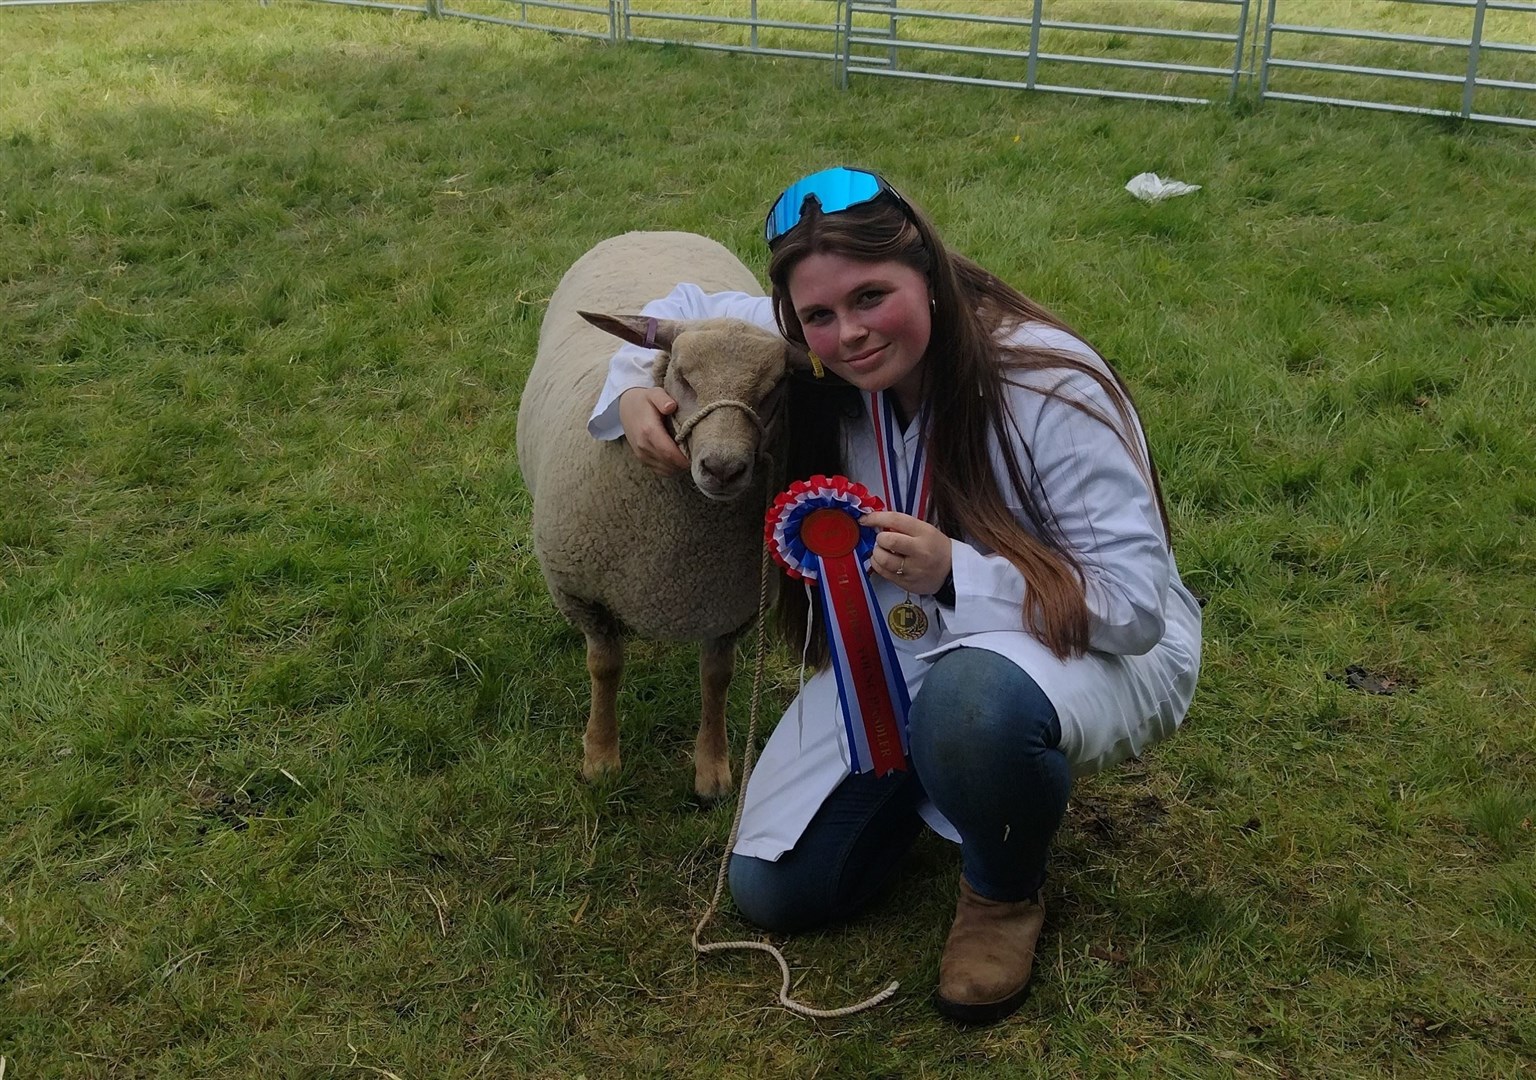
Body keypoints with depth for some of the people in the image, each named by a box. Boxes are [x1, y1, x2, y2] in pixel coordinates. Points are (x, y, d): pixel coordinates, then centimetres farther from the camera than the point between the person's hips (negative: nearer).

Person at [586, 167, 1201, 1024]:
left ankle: (1007, 894, -8)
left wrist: (954, 572, -38)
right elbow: (690, 310, 9)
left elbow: (1137, 603, -25)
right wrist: (633, 389, -13)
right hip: (912, 651, 5)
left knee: (971, 700, -43)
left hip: (1102, 654, -5)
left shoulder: (1049, 387, -27)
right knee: (774, 890, 0)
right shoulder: (811, 364, -11)